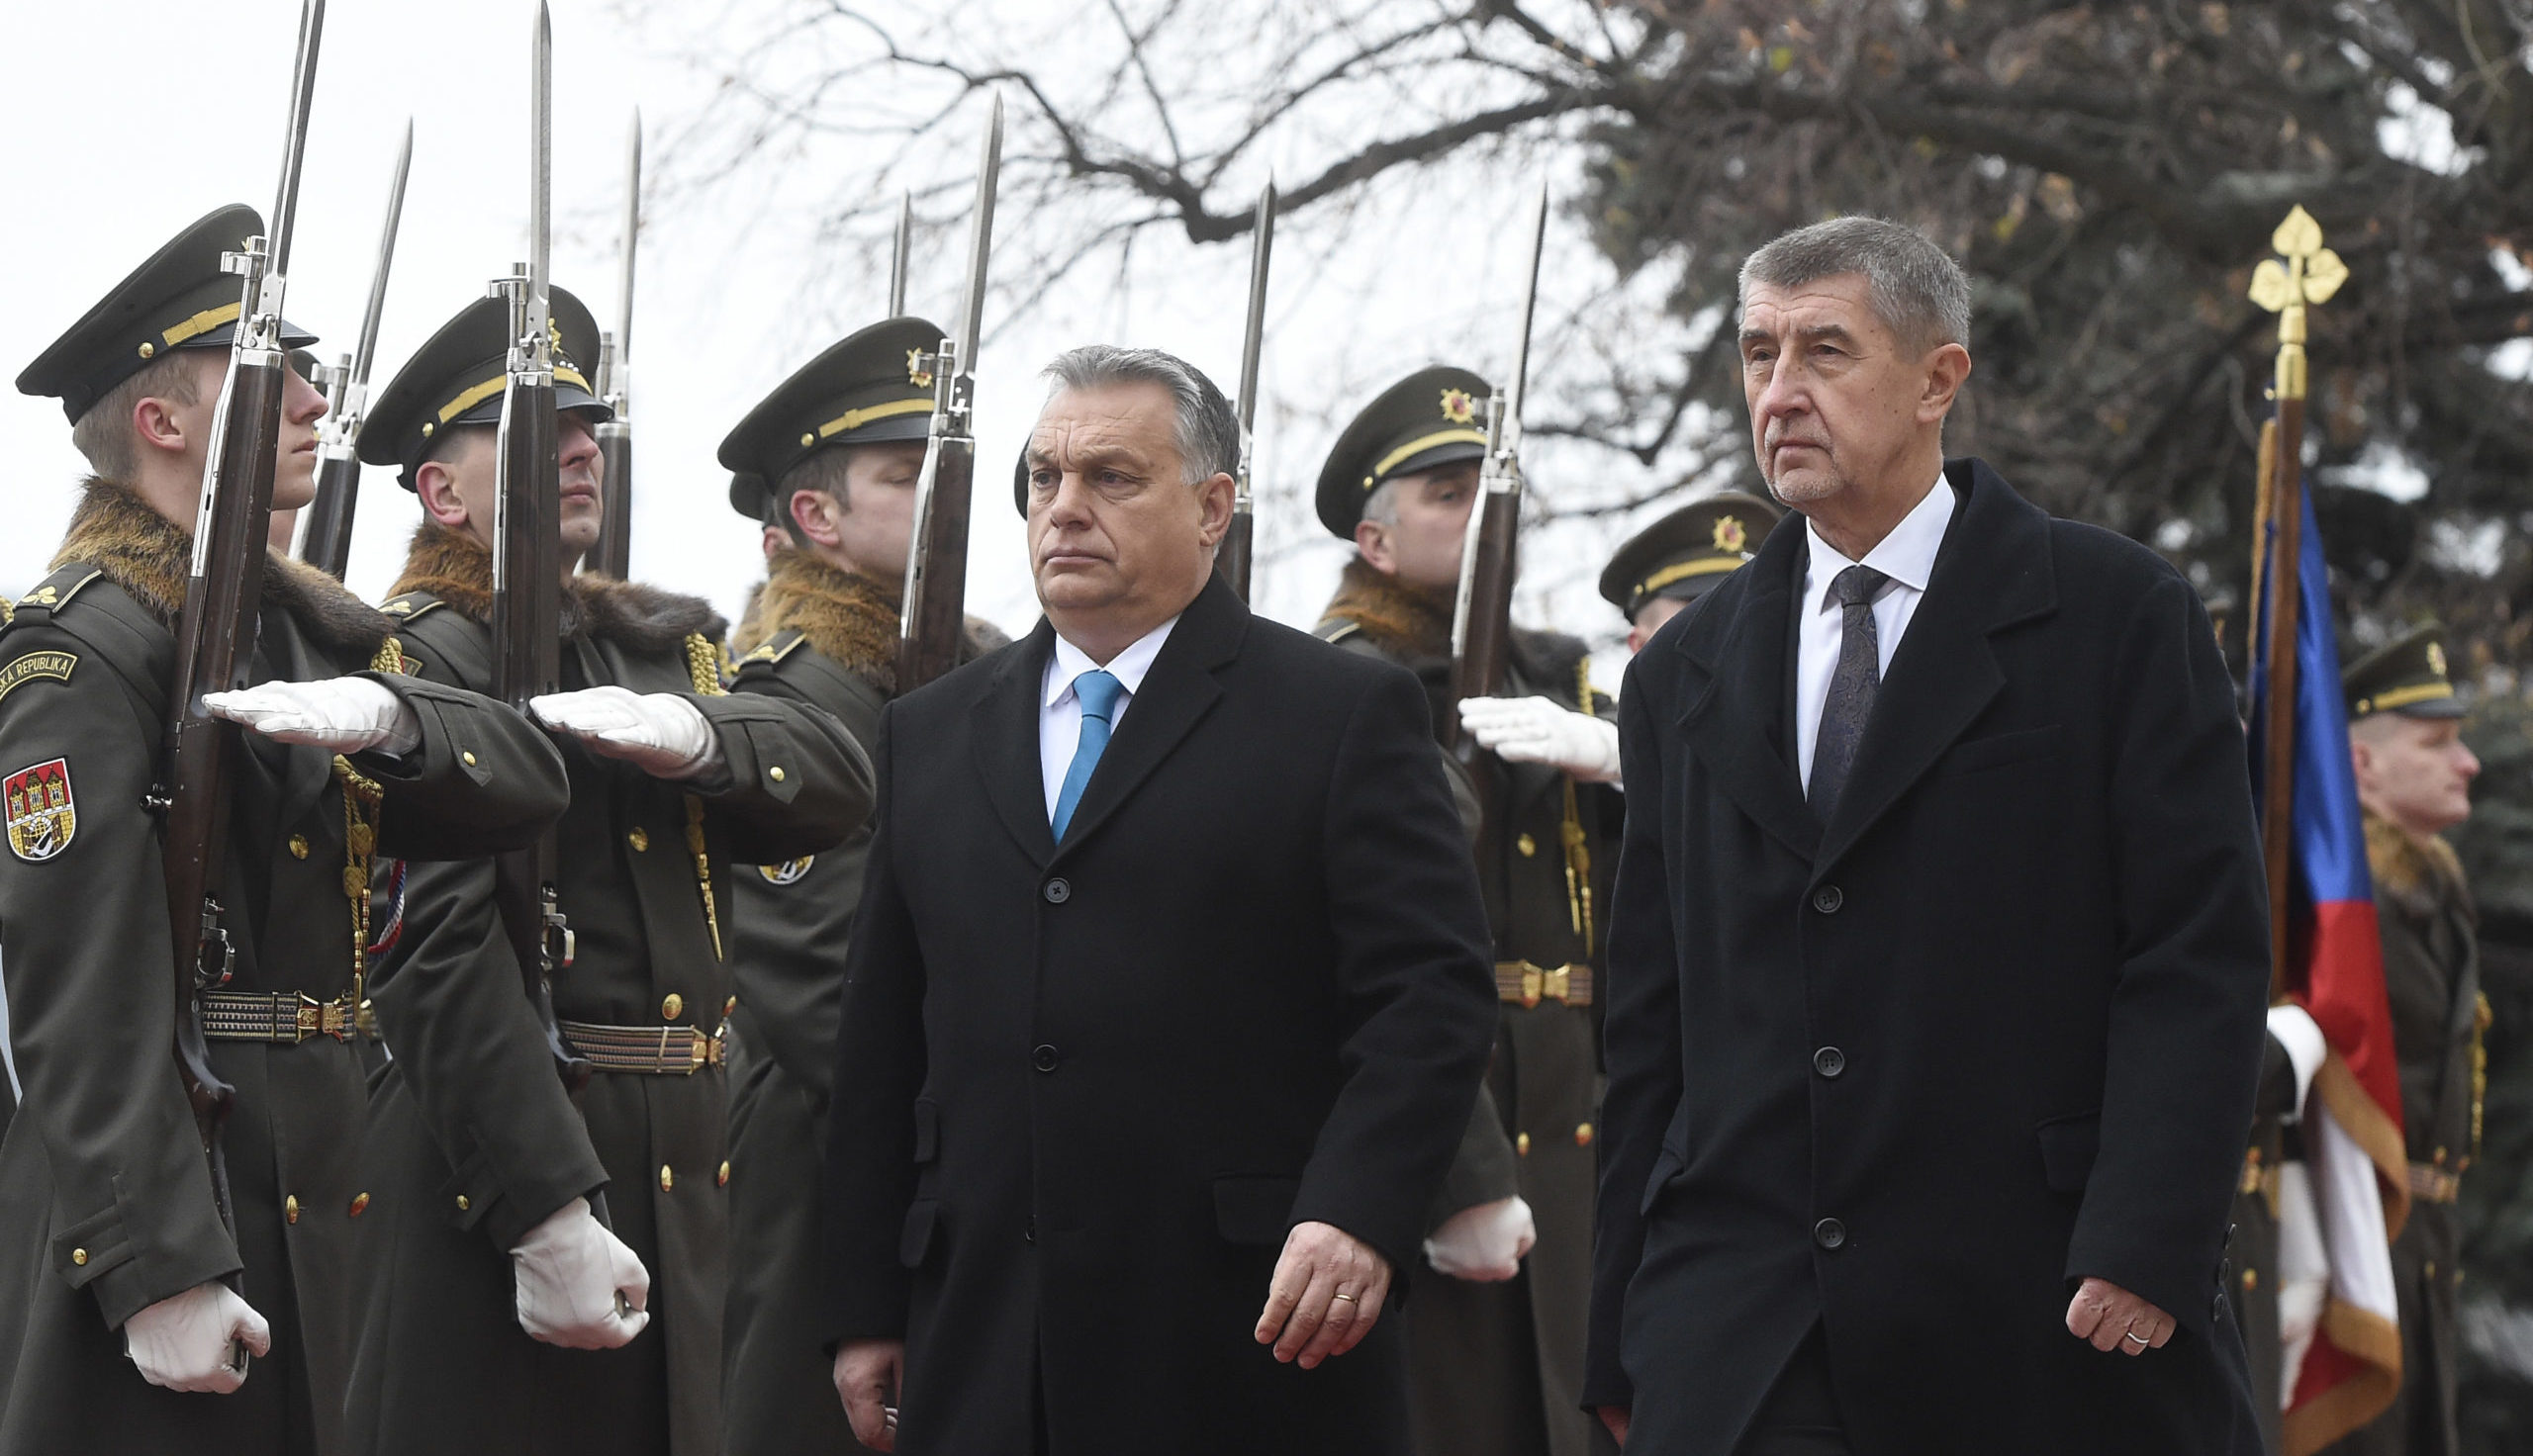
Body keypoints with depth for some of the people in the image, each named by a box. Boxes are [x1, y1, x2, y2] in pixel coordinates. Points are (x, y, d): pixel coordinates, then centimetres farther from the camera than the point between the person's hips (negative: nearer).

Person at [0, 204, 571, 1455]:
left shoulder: (312, 630, 16)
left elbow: (527, 786, 4)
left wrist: (383, 716, -18)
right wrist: (155, 1267, -23)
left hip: (305, 1193, 9)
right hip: (162, 1189, -9)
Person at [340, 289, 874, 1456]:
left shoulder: (661, 649, 19)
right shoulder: (425, 665, -7)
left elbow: (837, 784, 4)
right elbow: (449, 953, -17)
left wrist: (688, 732, -17)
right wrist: (549, 1214, -24)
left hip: (679, 1178, 7)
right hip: (503, 1161, -7)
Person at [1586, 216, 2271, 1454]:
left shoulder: (2119, 617, 2)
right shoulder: (1686, 674, 16)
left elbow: (2202, 952, -4)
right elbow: (1649, 1021, 16)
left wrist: (2145, 1248, -15)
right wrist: (1622, 1342, 10)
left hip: (2040, 1319, -3)